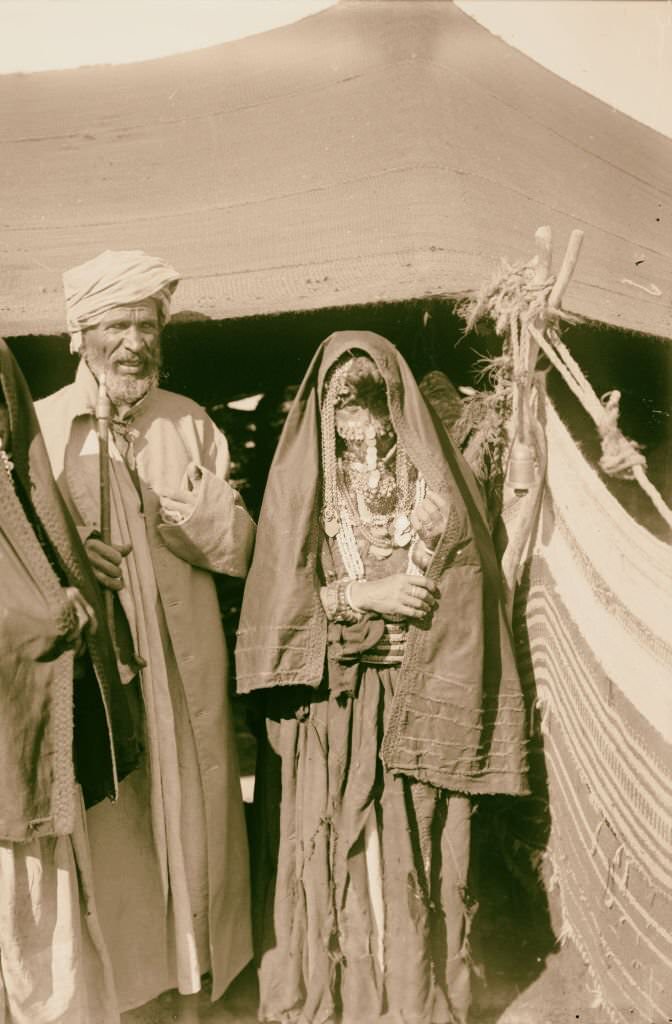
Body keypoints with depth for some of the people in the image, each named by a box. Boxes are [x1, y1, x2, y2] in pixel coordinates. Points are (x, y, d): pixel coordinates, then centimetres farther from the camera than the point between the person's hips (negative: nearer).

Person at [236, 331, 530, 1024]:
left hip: (412, 702, 0)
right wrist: (367, 594, -14)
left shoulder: (438, 483, -1)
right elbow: (277, 601, -5)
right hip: (321, 712, 1)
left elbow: (464, 610, -4)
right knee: (328, 855, 8)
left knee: (410, 856, 7)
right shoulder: (300, 485, 2)